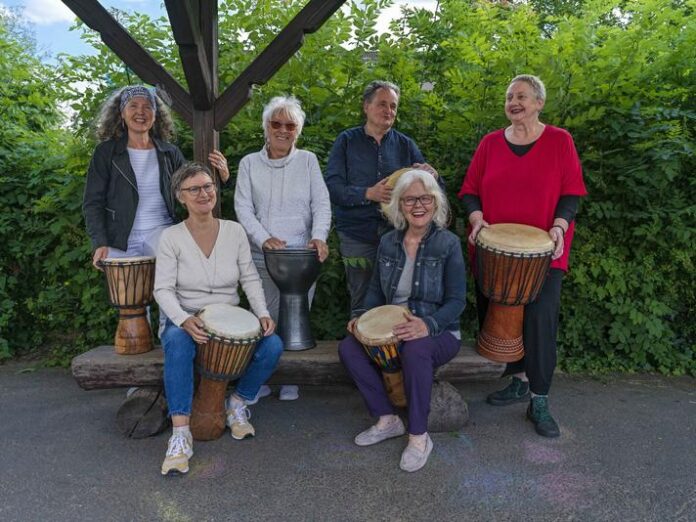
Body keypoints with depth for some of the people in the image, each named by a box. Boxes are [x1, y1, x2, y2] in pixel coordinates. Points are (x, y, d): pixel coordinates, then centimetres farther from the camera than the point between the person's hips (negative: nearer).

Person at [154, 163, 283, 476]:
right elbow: (163, 289, -9)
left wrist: (263, 314, -12)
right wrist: (184, 320, -28)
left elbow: (250, 279, 3)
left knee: (272, 346, -22)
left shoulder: (234, 231, 3)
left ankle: (238, 403, 4)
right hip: (185, 319, -2)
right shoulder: (171, 237, -4)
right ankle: (180, 434, -30)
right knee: (177, 342, -37)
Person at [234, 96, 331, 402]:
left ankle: (291, 380, 15)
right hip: (262, 257, 0)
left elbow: (322, 204, 3)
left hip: (302, 255, 0)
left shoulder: (308, 161, 9)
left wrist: (319, 236, -15)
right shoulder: (249, 163, 9)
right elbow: (243, 208, 2)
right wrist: (264, 238, -13)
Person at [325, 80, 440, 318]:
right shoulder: (347, 141, 3)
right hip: (358, 236, -1)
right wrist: (368, 194, -21)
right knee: (362, 305, 9)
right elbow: (333, 188, -6)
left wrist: (431, 174, -16)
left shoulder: (405, 144, 9)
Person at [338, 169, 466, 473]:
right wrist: (364, 316, -7)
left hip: (439, 334, -4)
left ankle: (419, 437, -18)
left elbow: (456, 301, -13)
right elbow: (376, 290, 13)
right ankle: (387, 420, -5)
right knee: (349, 347, -20)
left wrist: (427, 325, -31)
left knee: (415, 349, -38)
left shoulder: (448, 244, -9)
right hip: (393, 331, 5)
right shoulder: (388, 243, 5)